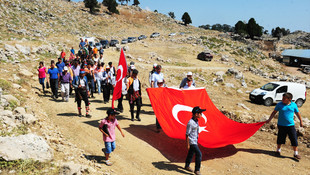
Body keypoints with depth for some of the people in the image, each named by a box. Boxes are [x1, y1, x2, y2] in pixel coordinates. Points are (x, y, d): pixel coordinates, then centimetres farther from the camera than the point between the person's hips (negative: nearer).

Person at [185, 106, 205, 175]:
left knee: (191, 153, 20)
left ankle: (187, 166, 37)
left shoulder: (196, 121, 6)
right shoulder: (190, 123, -23)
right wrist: (187, 144, -16)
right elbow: (187, 134, -19)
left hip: (195, 141, 9)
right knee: (199, 154, -10)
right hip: (191, 142, -9)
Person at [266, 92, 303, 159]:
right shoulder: (279, 104, -5)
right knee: (280, 139, 10)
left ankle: (296, 153, 15)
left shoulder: (294, 105, -3)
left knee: (294, 139, 1)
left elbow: (297, 113, 11)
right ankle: (278, 150, 32)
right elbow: (274, 112, 2)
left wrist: (301, 121, 18)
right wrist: (269, 119, -4)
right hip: (281, 125, 0)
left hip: (291, 125, 0)